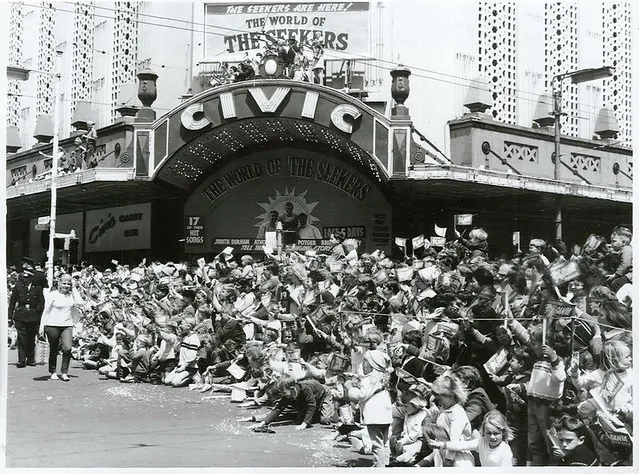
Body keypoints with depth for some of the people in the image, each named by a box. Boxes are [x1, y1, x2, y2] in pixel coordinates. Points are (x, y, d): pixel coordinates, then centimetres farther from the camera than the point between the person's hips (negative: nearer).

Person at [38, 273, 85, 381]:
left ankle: (64, 372, -1)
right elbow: (46, 311, 3)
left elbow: (80, 303, -12)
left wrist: (74, 288, -6)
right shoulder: (53, 294, -1)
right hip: (53, 325, -1)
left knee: (68, 348, -14)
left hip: (67, 325, 2)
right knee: (53, 350, 9)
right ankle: (53, 372, 25)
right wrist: (42, 326, 1)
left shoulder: (72, 295, 7)